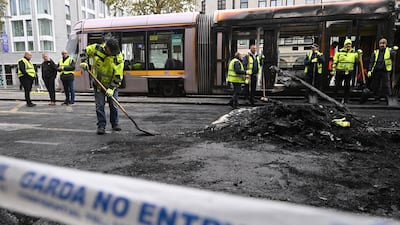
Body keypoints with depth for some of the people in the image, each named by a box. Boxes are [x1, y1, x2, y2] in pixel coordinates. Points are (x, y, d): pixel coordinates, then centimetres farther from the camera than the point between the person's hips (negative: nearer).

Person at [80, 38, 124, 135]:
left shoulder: (119, 58, -18)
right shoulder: (97, 48, -12)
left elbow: (118, 76, -20)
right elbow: (86, 51, 10)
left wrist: (112, 88, -26)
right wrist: (84, 61, -7)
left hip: (111, 85, -1)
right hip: (98, 84, 1)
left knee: (114, 106, 4)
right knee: (99, 106, 1)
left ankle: (115, 124, 22)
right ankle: (101, 126, 10)